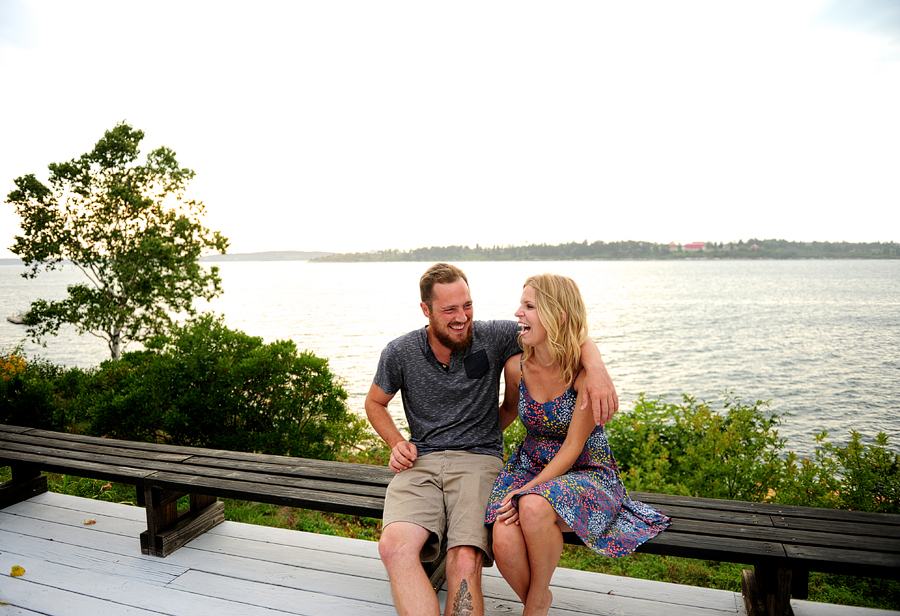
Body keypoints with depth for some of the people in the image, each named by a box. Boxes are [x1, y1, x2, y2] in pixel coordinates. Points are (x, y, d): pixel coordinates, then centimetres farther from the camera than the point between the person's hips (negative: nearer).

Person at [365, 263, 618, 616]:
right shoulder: (399, 353, 3)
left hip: (479, 458, -1)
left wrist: (597, 369, -21)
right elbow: (375, 403, 21)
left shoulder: (492, 337, -2)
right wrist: (396, 443, 3)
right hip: (421, 461, 2)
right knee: (394, 546, -28)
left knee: (466, 561, -28)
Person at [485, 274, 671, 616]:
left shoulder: (585, 372, -20)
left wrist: (526, 492, -24)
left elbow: (572, 449, -18)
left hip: (586, 472, -3)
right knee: (504, 542, -26)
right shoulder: (516, 367, -6)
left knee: (534, 507, -36)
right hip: (529, 467, 4)